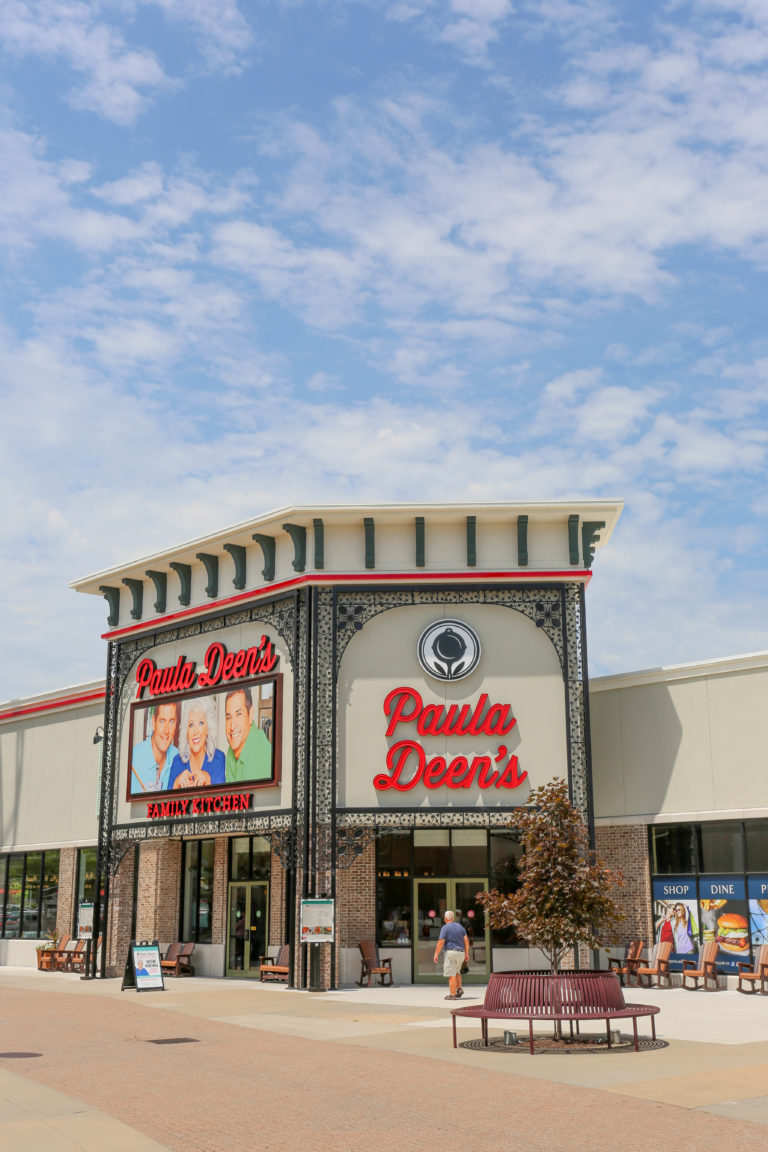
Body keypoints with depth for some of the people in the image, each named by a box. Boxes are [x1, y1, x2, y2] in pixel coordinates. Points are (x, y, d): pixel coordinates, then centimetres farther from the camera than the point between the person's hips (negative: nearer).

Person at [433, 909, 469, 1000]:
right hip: (460, 952, 7)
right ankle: (459, 989, 11)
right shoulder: (460, 926, 12)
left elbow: (441, 942, -13)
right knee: (456, 972, 24)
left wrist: (436, 954, -8)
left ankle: (452, 995, -5)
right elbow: (466, 940, 7)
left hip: (450, 952, -7)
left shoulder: (445, 928, -6)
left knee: (451, 975, -4)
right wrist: (467, 953, 10)